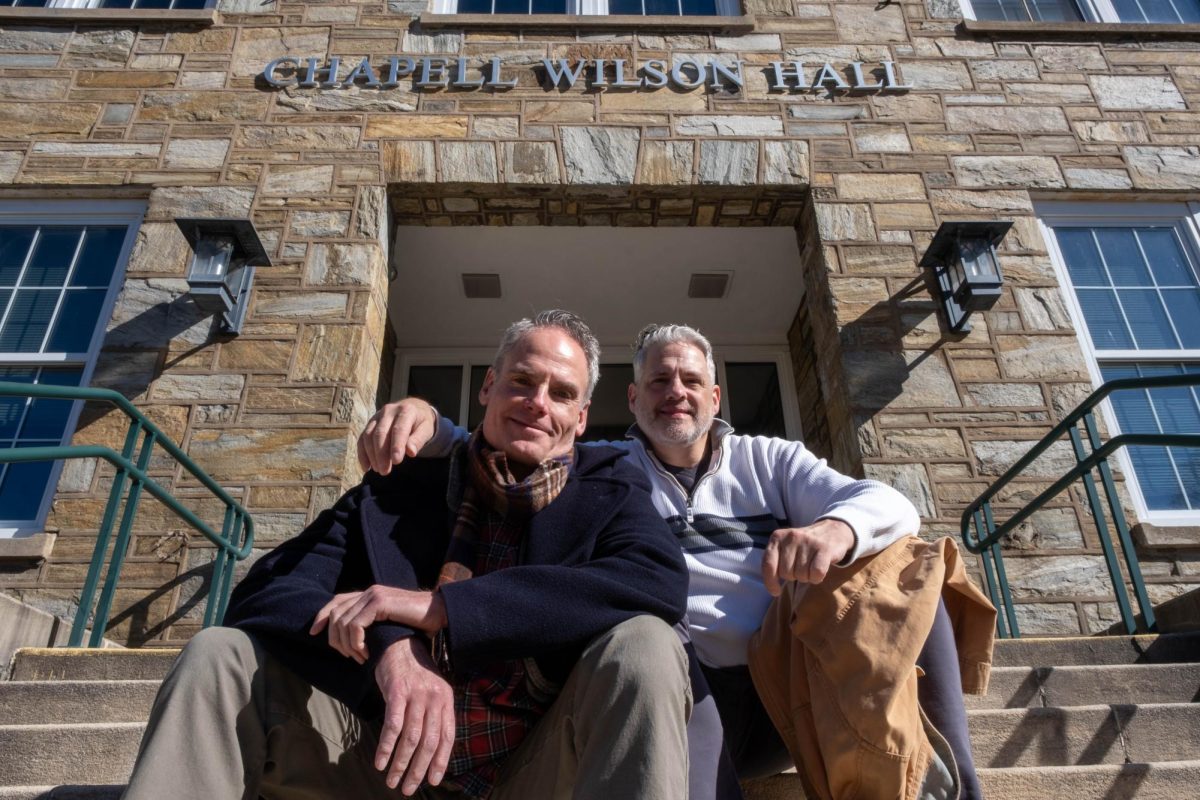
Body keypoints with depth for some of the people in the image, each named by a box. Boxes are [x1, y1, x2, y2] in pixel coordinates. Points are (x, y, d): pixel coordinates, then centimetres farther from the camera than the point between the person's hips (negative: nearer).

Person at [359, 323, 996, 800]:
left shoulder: (767, 459, 16)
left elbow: (889, 504, 3)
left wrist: (836, 528, -22)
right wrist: (427, 422, -15)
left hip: (789, 682, 3)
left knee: (906, 583, -19)